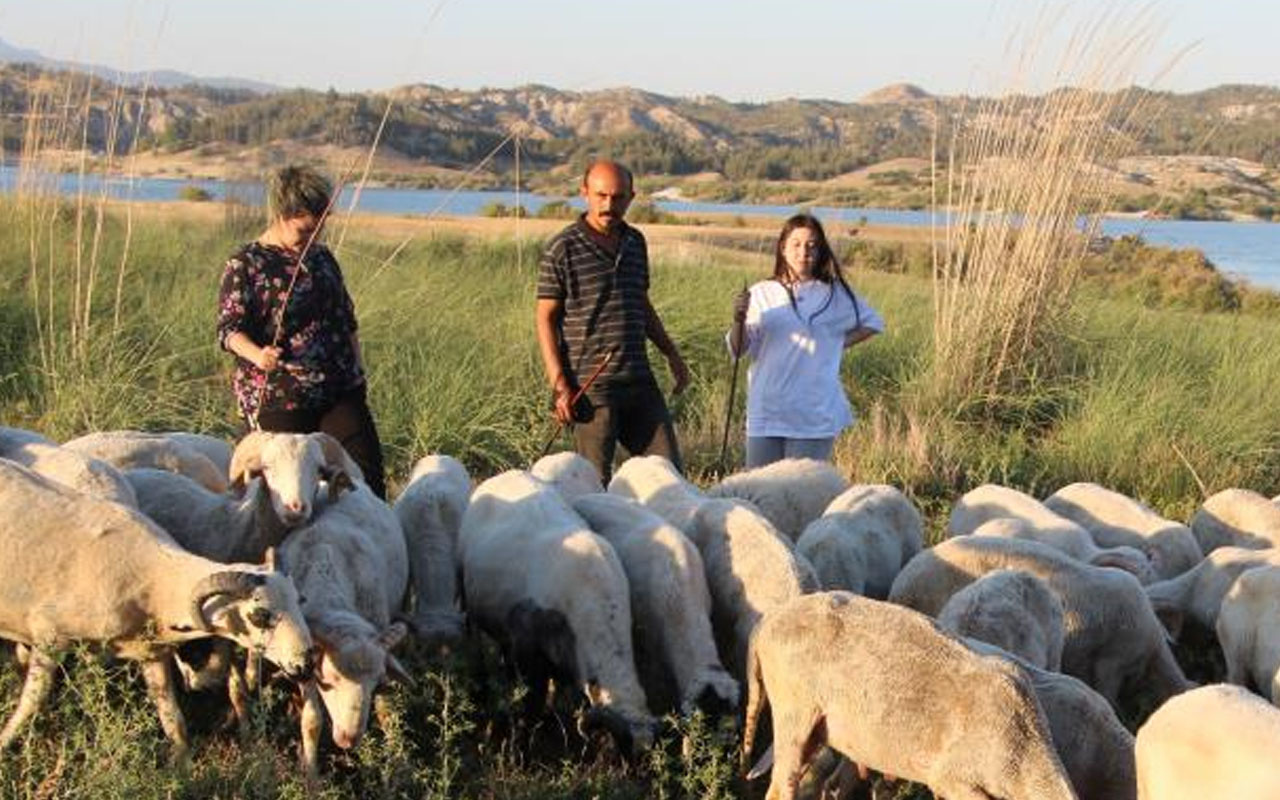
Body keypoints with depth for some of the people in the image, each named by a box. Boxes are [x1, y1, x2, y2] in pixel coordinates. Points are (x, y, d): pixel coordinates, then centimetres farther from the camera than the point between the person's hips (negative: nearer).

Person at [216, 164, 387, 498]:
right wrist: (256, 354, -30)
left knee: (367, 471, -4)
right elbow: (230, 328, -11)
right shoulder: (245, 264, -4)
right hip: (277, 399, -5)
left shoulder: (322, 257, 14)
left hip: (340, 392, 5)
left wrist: (358, 372, 18)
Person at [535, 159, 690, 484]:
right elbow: (545, 318, -5)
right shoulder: (563, 248, -5)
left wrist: (671, 353, 23)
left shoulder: (635, 242, 13)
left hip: (640, 382, 6)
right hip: (591, 386, -6)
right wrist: (559, 385, -11)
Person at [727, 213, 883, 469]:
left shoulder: (835, 295, 5)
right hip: (766, 412, 1)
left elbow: (872, 323, 19)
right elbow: (738, 350, -3)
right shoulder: (761, 294, 3)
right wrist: (739, 320, -23)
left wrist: (839, 344, 6)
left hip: (814, 416, 0)